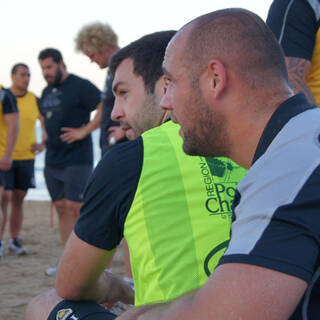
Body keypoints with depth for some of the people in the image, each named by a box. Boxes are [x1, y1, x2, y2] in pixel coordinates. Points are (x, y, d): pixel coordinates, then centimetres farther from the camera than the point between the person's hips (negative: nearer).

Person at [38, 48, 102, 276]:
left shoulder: (80, 86, -9)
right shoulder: (47, 92, 16)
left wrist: (84, 131, -17)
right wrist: (45, 138, 16)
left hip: (76, 160, -8)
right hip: (52, 161, 8)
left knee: (75, 209, -9)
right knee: (62, 209, 8)